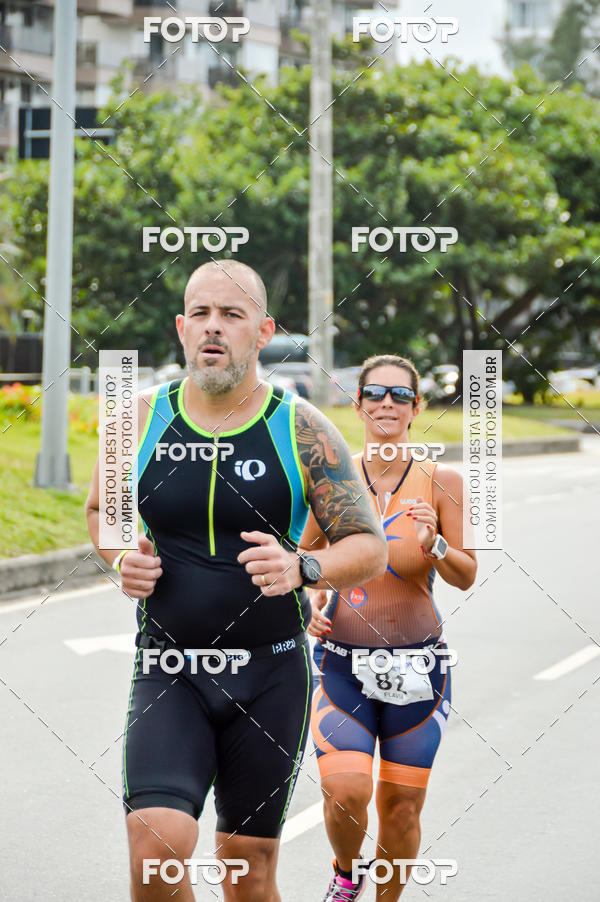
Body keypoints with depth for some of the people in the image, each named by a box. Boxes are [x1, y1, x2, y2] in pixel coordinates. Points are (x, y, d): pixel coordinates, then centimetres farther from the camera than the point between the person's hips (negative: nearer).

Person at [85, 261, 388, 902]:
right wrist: (121, 560, -4)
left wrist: (302, 568, -24)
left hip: (271, 674, 0)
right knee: (156, 844, -21)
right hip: (168, 671, 0)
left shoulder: (300, 429, -5)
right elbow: (101, 508, 18)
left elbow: (370, 548, -4)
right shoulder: (141, 419, 0)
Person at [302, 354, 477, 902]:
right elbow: (308, 553, 15)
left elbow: (467, 577, -2)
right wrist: (315, 599, -3)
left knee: (402, 808, 5)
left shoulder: (441, 482, -3)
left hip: (417, 665, 0)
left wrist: (434, 544, -21)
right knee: (345, 790, -17)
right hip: (343, 664, 0)